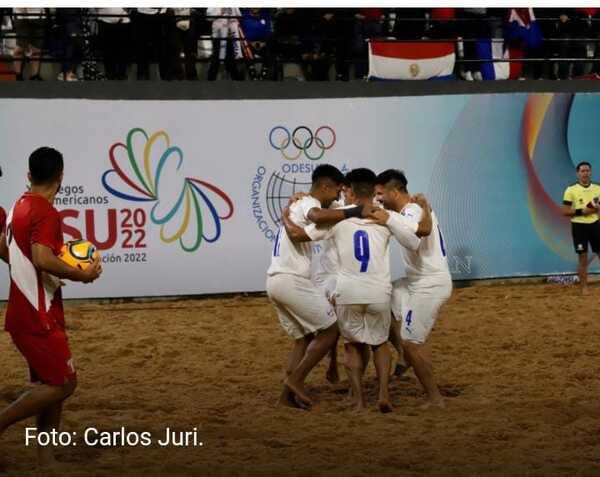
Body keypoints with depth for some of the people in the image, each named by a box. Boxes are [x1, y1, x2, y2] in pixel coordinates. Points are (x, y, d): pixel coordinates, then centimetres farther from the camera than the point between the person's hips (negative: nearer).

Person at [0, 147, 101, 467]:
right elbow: (42, 259, -31)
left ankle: (45, 458, 14)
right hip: (39, 317, -10)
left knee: (49, 383, 13)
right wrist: (80, 275, -18)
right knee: (63, 384, -6)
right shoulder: (46, 213, -18)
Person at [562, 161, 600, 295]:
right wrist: (582, 211, -19)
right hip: (579, 226, -3)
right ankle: (584, 287, 11)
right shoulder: (571, 190, -6)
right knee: (583, 259, 1)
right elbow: (565, 211, -8)